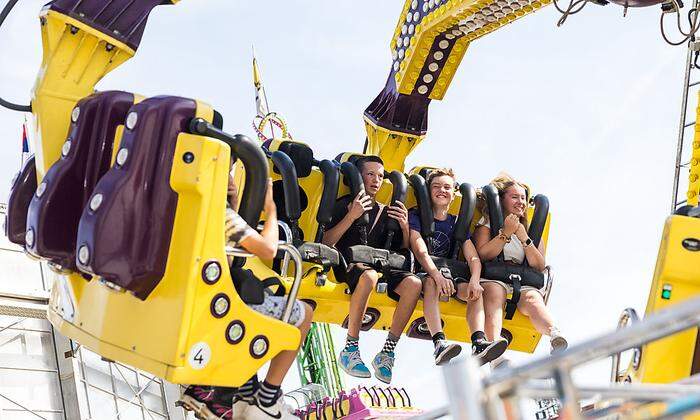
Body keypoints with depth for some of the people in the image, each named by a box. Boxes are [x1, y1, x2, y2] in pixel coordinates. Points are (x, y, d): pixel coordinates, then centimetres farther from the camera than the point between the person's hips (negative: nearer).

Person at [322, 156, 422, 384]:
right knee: (369, 275, -40)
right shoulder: (345, 204, 6)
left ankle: (387, 353, -22)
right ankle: (350, 350, -30)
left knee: (413, 283, -26)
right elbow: (326, 242, -7)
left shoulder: (386, 211, 19)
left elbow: (403, 252, 18)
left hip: (380, 266, 5)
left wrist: (405, 226, 0)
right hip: (348, 265, -4)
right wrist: (351, 216, -16)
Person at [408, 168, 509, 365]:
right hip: (422, 274, -4)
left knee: (474, 291, -23)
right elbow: (420, 252, -15)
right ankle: (440, 344, -53)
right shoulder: (416, 216, 3)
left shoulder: (457, 223, 15)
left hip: (450, 275, 4)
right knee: (431, 282, -37)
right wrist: (437, 275, -33)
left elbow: (474, 258, 2)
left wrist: (474, 280, -21)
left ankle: (479, 344, -43)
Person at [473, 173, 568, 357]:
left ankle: (555, 335, -63)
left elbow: (540, 267, 14)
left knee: (532, 298, -33)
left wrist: (524, 239, 3)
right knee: (495, 293, -38)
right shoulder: (487, 222, 19)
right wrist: (506, 234, -2)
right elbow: (482, 255, 2)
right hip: (492, 279, -3)